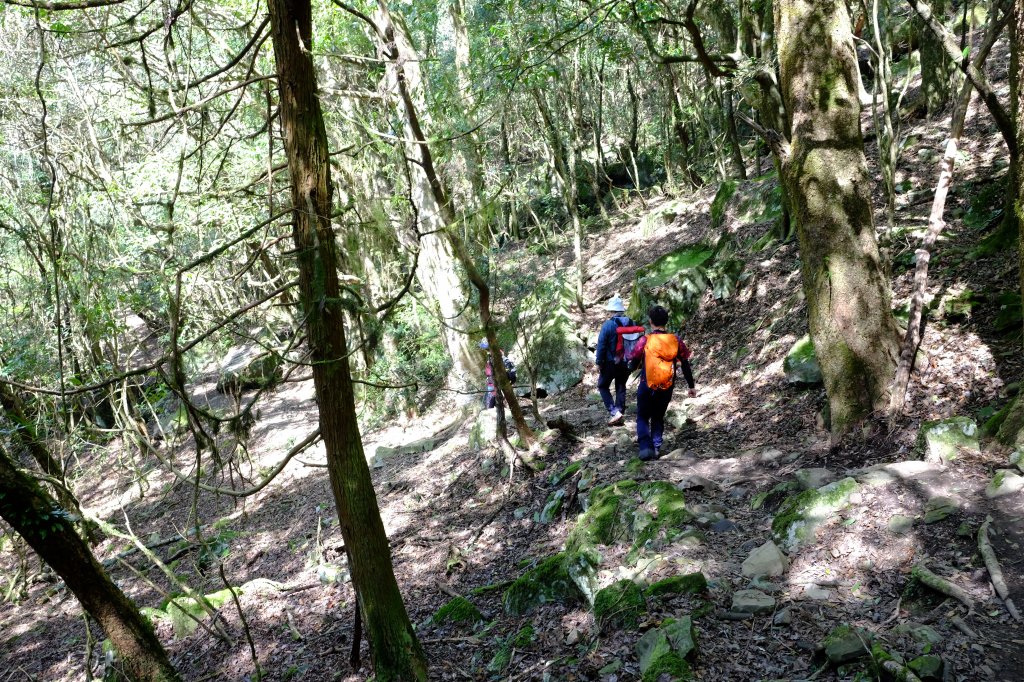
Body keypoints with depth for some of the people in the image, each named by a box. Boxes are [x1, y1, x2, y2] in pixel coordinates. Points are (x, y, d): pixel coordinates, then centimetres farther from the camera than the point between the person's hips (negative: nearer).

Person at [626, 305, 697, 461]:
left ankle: (645, 447, -5)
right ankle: (656, 449, 16)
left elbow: (633, 363, -3)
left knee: (643, 418, 12)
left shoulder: (645, 340, -11)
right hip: (667, 388, 3)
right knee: (658, 418, 21)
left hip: (647, 387, -3)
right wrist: (691, 386, 10)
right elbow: (686, 365, 1)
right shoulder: (676, 340, -4)